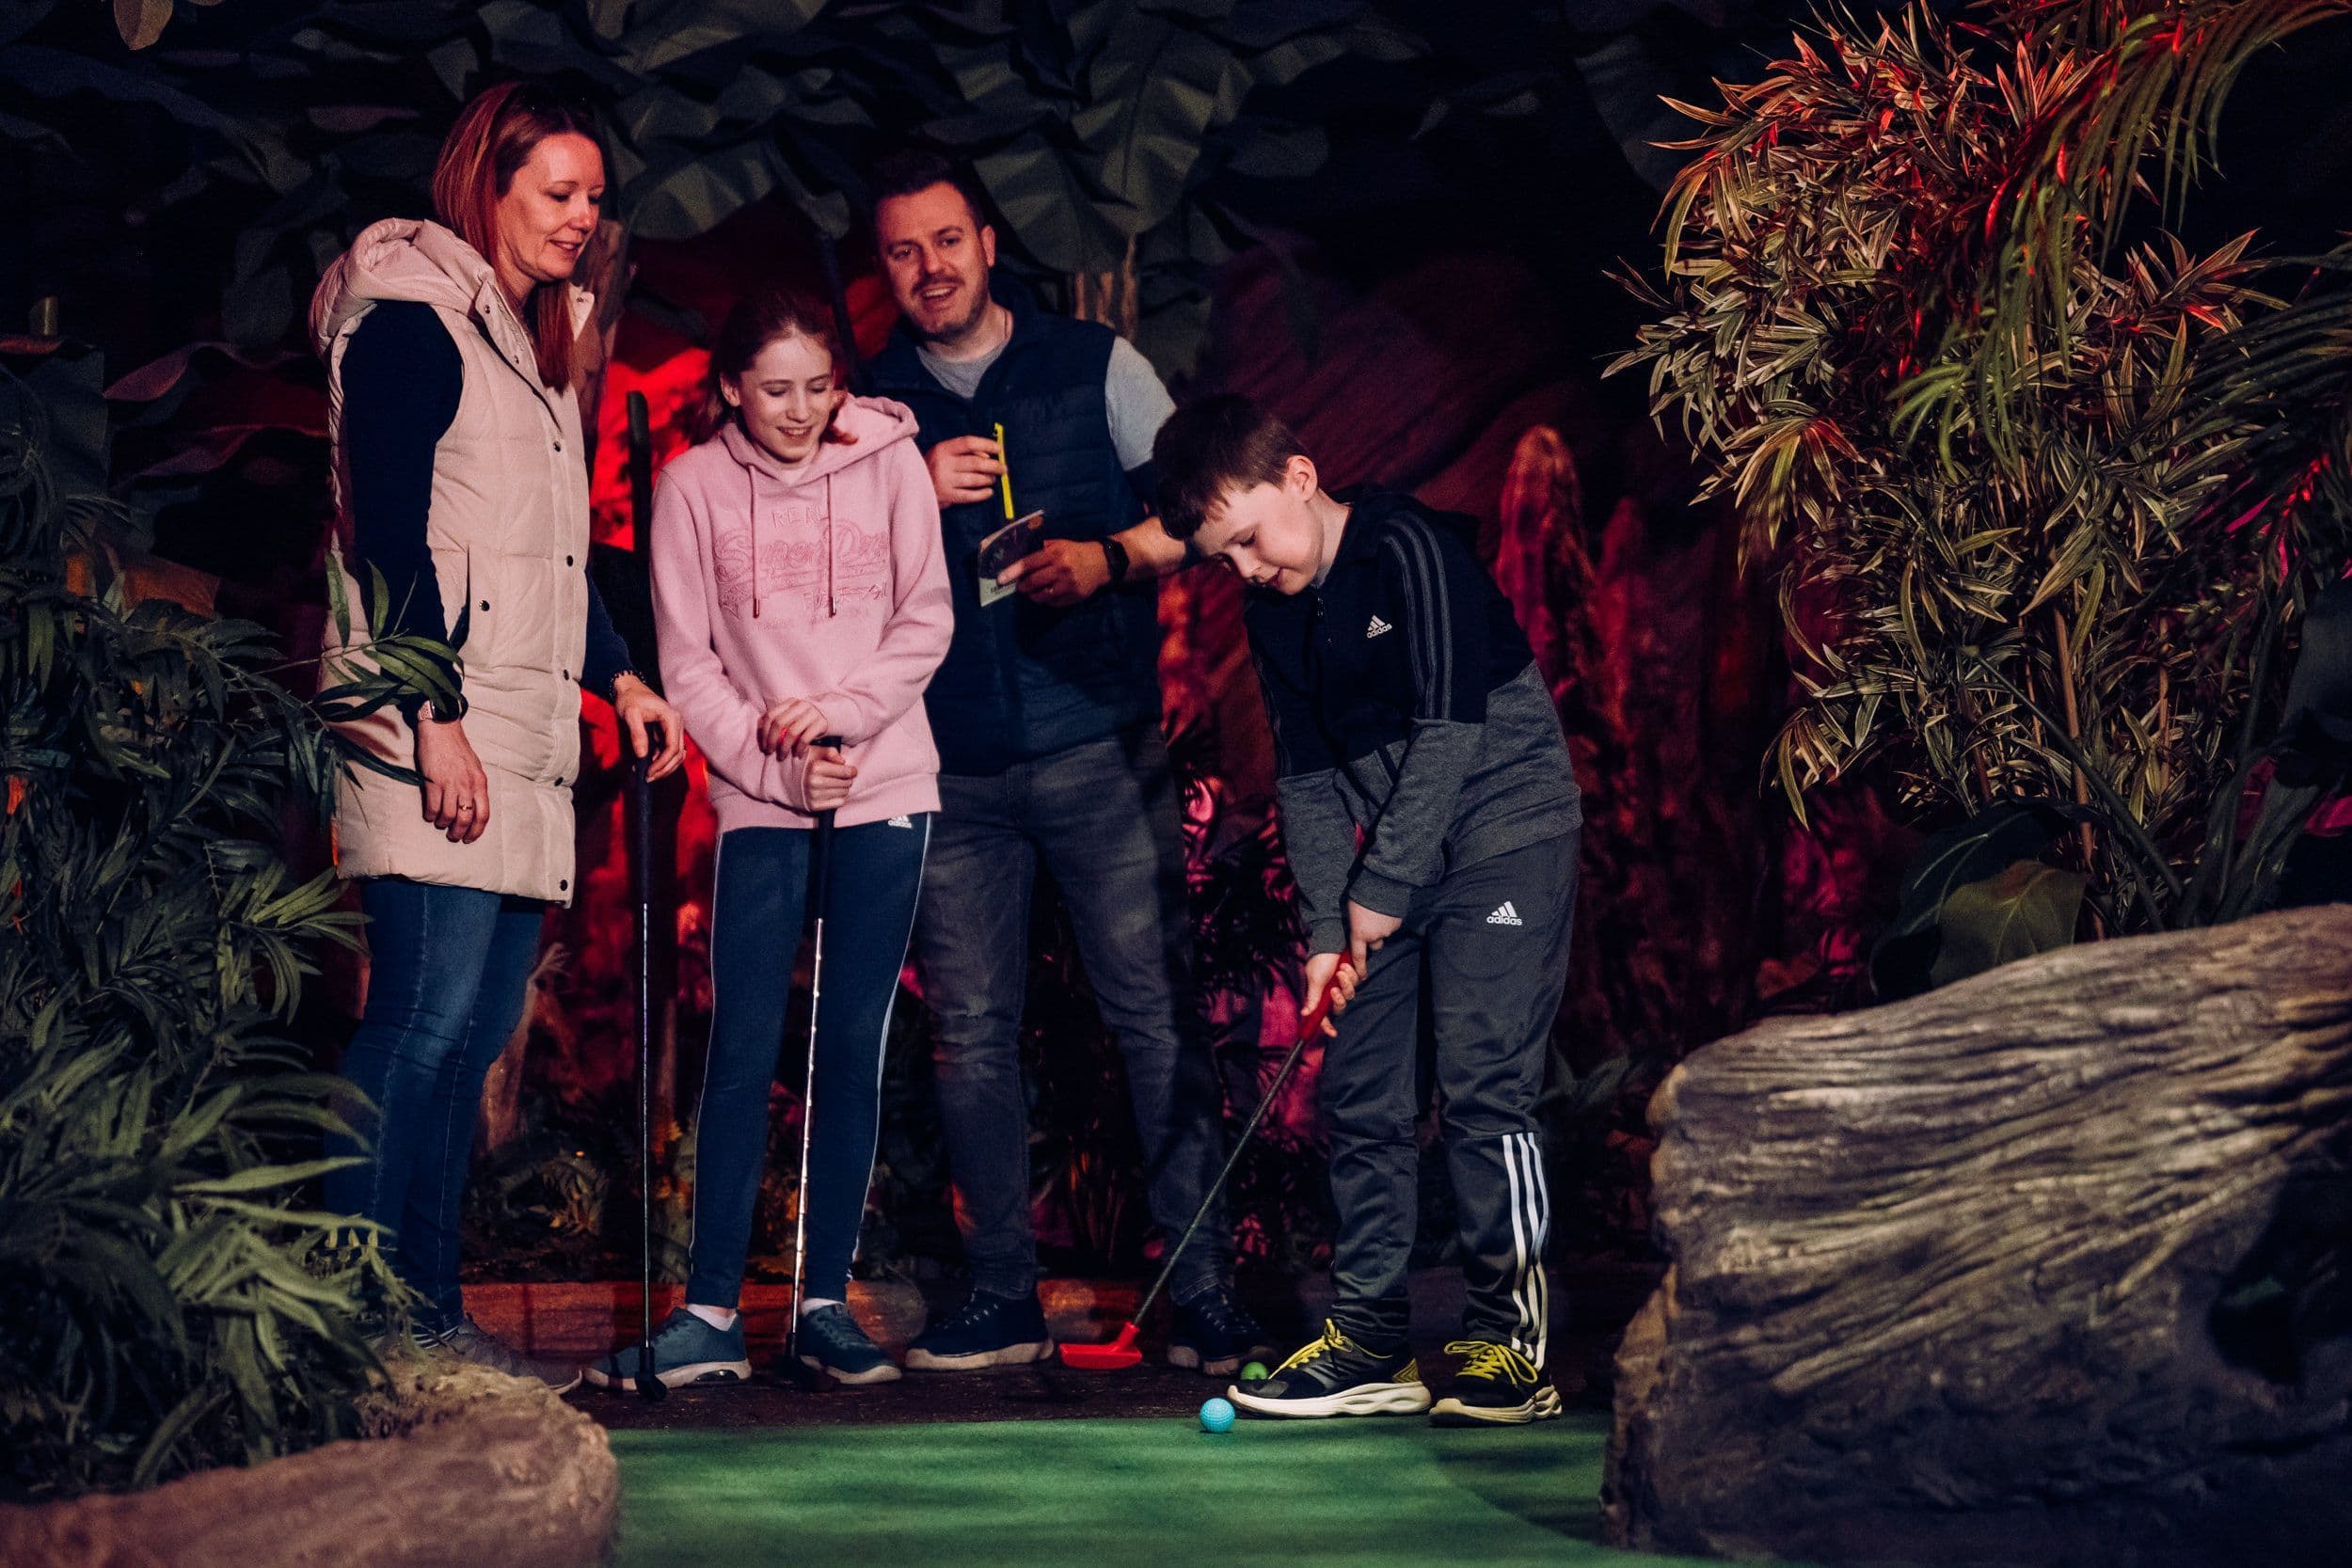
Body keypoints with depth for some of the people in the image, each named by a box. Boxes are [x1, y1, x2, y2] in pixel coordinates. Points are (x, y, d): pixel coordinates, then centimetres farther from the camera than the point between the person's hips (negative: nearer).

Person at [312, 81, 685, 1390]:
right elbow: (390, 534, -13)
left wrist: (619, 675, 19)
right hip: (438, 732, -9)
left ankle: (430, 1313, 10)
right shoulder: (413, 323, -5)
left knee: (479, 1026, 7)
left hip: (526, 737, 9)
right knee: (430, 1014, -14)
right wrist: (437, 719, -18)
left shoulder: (542, 345, 22)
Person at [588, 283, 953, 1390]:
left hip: (887, 795, 1)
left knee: (854, 1048, 2)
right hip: (759, 803, -1)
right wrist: (775, 762, -10)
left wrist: (839, 711, -10)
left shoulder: (889, 462, 4)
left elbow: (926, 622, 3)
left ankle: (826, 1300, 9)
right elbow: (686, 661, 0)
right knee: (742, 1052, -6)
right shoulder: (694, 485, 2)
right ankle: (711, 1312, -3)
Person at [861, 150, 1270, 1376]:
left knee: (1158, 1016, -6)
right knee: (970, 1032, 2)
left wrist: (1109, 557, -11)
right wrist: (917, 496, -10)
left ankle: (1207, 1298, -2)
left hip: (1100, 748, -2)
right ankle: (1002, 1300, 11)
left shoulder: (1096, 366, 8)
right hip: (951, 769, 2)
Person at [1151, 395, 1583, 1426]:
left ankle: (1509, 1341, -6)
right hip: (1389, 860, 8)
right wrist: (1325, 926, -4)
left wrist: (1380, 888, -18)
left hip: (1504, 830, -8)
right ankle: (1370, 1341, 12)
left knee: (1483, 1085, -13)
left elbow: (1453, 724, -20)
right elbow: (1306, 775, 7)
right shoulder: (1274, 612, 6)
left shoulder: (1409, 549, -16)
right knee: (1357, 1088, 4)